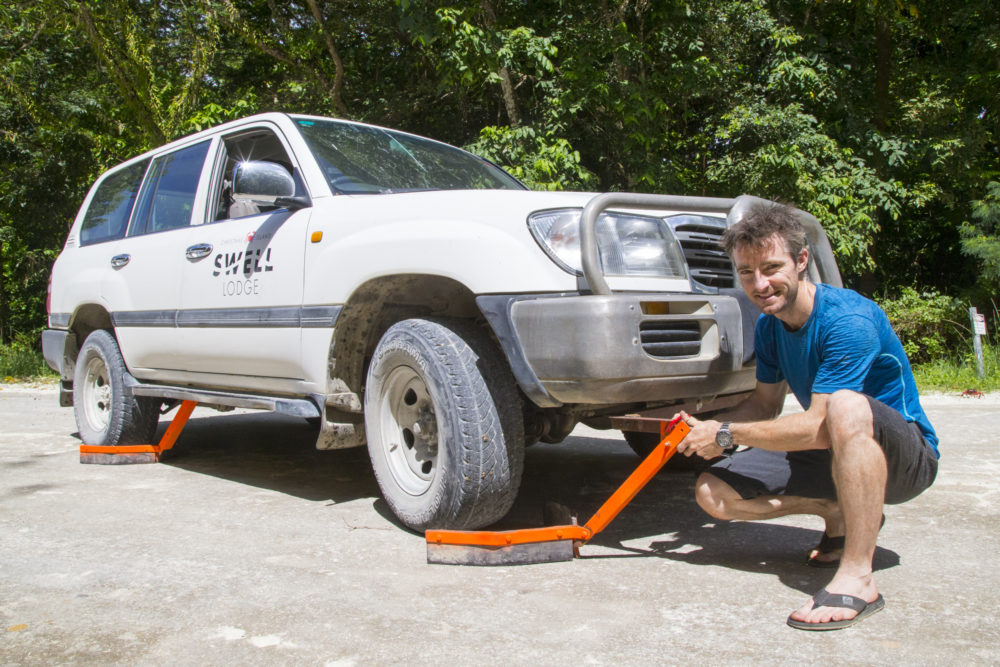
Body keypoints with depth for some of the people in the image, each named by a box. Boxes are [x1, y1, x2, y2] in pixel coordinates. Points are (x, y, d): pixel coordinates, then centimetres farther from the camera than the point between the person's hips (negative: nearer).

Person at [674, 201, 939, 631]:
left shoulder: (849, 319, -26)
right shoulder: (770, 324, -1)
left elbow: (816, 429, -29)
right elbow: (765, 405, 8)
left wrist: (726, 434, -21)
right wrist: (706, 429, -10)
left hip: (906, 455, -7)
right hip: (831, 453, 7)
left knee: (846, 405, -42)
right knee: (713, 493, -11)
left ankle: (857, 578, -35)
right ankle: (840, 513, 6)